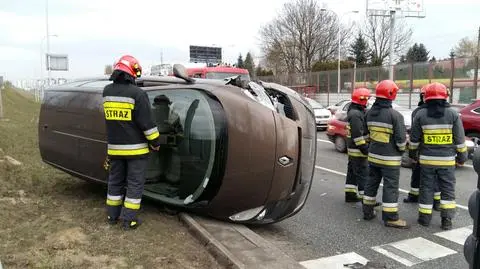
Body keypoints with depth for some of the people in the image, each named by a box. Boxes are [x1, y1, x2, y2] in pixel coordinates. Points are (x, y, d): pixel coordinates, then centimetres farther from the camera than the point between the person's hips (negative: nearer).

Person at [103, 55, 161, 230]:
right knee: (135, 183, 5)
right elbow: (146, 122, -16)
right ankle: (129, 219, 9)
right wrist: (155, 142, -5)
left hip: (114, 147, 6)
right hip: (135, 148, -5)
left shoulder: (107, 91, 2)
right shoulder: (137, 93, -17)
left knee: (115, 181, 18)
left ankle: (112, 215, 27)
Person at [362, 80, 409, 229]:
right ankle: (390, 218, 6)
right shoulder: (395, 115, -18)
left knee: (371, 183, 17)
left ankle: (368, 211, 26)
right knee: (390, 187, 0)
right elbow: (401, 138, -15)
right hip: (390, 158, -7)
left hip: (373, 155, 7)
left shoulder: (370, 113, 4)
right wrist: (402, 149, 3)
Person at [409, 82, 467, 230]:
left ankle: (424, 218, 15)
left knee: (426, 188, 10)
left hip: (426, 159, 0)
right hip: (447, 159, 0)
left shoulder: (421, 114, -4)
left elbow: (414, 138, 2)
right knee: (447, 189, 9)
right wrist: (462, 155, 10)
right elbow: (460, 139, 0)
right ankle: (446, 220, 9)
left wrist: (413, 152, 16)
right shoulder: (453, 114, -5)